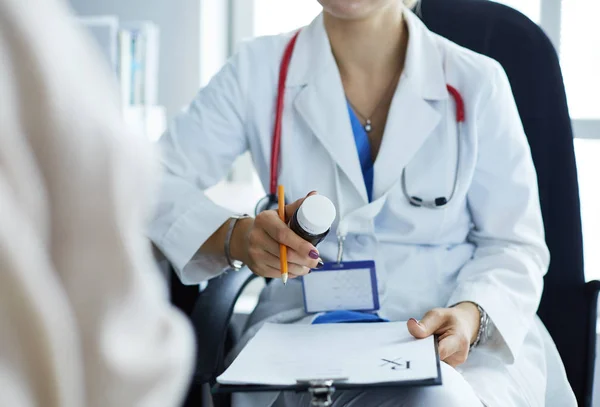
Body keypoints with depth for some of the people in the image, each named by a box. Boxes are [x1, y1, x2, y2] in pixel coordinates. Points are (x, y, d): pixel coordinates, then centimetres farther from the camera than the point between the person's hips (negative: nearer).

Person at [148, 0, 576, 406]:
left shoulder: (476, 82, 1)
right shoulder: (259, 70, 3)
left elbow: (515, 243, 3)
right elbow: (154, 180, 4)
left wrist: (470, 316, -19)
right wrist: (236, 237, -17)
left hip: (451, 335, 1)